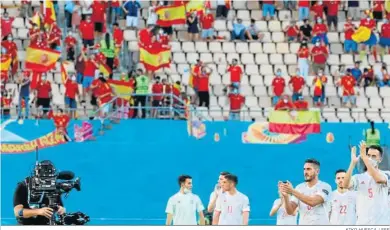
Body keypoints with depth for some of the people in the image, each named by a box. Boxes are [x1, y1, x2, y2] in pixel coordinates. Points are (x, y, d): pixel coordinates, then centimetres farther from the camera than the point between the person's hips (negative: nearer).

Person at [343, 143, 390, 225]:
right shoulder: (358, 178, 9)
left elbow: (379, 179, -23)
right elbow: (345, 185, -11)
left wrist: (364, 157, -27)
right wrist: (353, 162, -19)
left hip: (381, 224, -2)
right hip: (362, 224, 2)